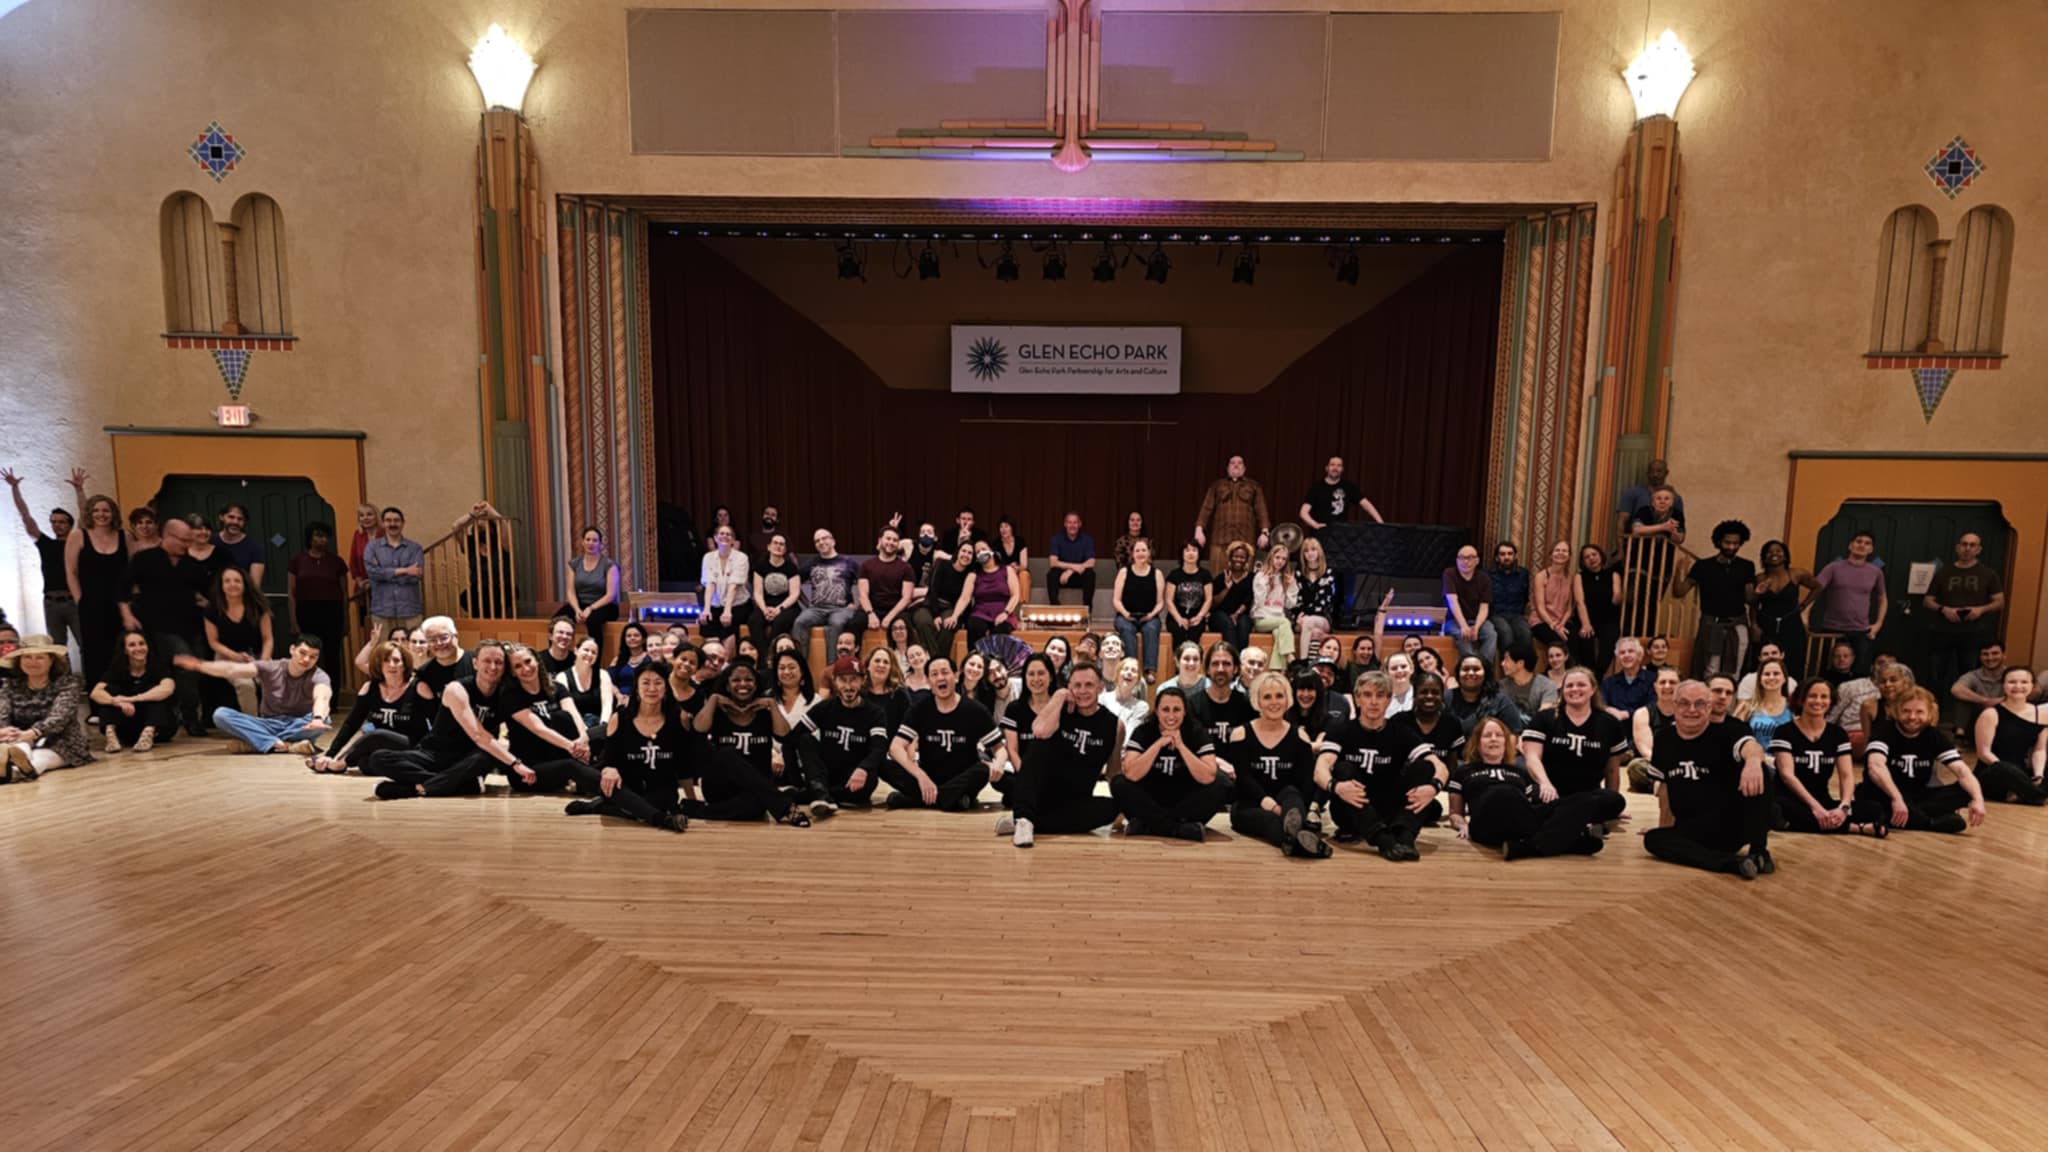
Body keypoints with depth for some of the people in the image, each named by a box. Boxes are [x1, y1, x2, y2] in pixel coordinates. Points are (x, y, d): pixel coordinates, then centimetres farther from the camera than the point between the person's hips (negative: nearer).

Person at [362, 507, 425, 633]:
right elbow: (372, 571, -8)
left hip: (410, 611, 0)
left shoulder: (415, 548, 8)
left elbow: (417, 575, -7)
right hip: (382, 611, 0)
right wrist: (402, 571, -12)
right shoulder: (372, 547, 9)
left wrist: (384, 574, -6)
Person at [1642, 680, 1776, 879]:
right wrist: (1665, 826, 19)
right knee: (1653, 840, -25)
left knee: (1754, 778, -30)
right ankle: (1733, 862, -35)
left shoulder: (1726, 732, -8)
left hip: (1736, 824, -4)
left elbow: (1750, 746, -34)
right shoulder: (1665, 739, 6)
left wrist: (1754, 760, -58)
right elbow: (1664, 784, 19)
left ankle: (1759, 853, -25)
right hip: (1693, 831, 4)